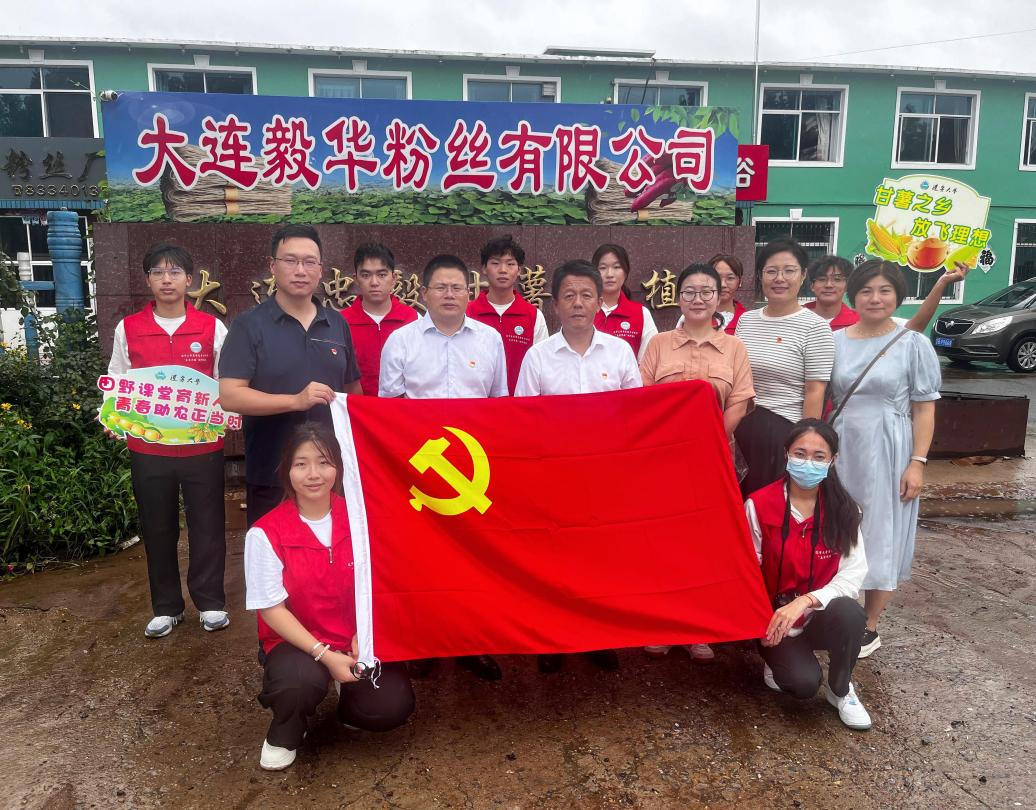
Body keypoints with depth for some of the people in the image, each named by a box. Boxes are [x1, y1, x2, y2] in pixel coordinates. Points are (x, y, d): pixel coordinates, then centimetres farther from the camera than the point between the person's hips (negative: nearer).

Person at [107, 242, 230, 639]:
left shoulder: (212, 327, -1)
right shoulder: (127, 329, 3)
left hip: (203, 445, -1)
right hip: (148, 447, 2)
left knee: (207, 524, 7)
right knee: (157, 528, 12)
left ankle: (210, 602, 22)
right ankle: (166, 607, 27)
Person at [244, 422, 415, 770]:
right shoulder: (265, 533, -15)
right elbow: (272, 609, -13)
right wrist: (325, 655, -20)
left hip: (355, 639, 3)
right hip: (296, 641, -2)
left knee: (393, 706, -18)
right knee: (301, 681, -35)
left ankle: (348, 697, 20)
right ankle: (283, 737, 2)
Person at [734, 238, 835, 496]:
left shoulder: (815, 327, -6)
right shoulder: (745, 320, 8)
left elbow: (815, 392, -9)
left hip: (784, 431, -4)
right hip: (741, 428, 5)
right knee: (741, 499, 13)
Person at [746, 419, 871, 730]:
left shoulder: (844, 510, -8)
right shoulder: (759, 506, -14)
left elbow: (852, 576, -14)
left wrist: (804, 602, -29)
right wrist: (765, 625, -17)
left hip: (822, 615, 2)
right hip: (775, 618, -2)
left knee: (848, 612, -34)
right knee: (803, 682, -28)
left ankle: (840, 690, -3)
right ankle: (777, 659, 11)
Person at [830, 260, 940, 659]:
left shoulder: (914, 344, -3)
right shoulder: (834, 342, 4)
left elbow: (924, 409, -3)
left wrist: (918, 462, -10)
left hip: (887, 453, -2)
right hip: (841, 449, 3)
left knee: (879, 536, 6)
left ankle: (869, 626, 20)